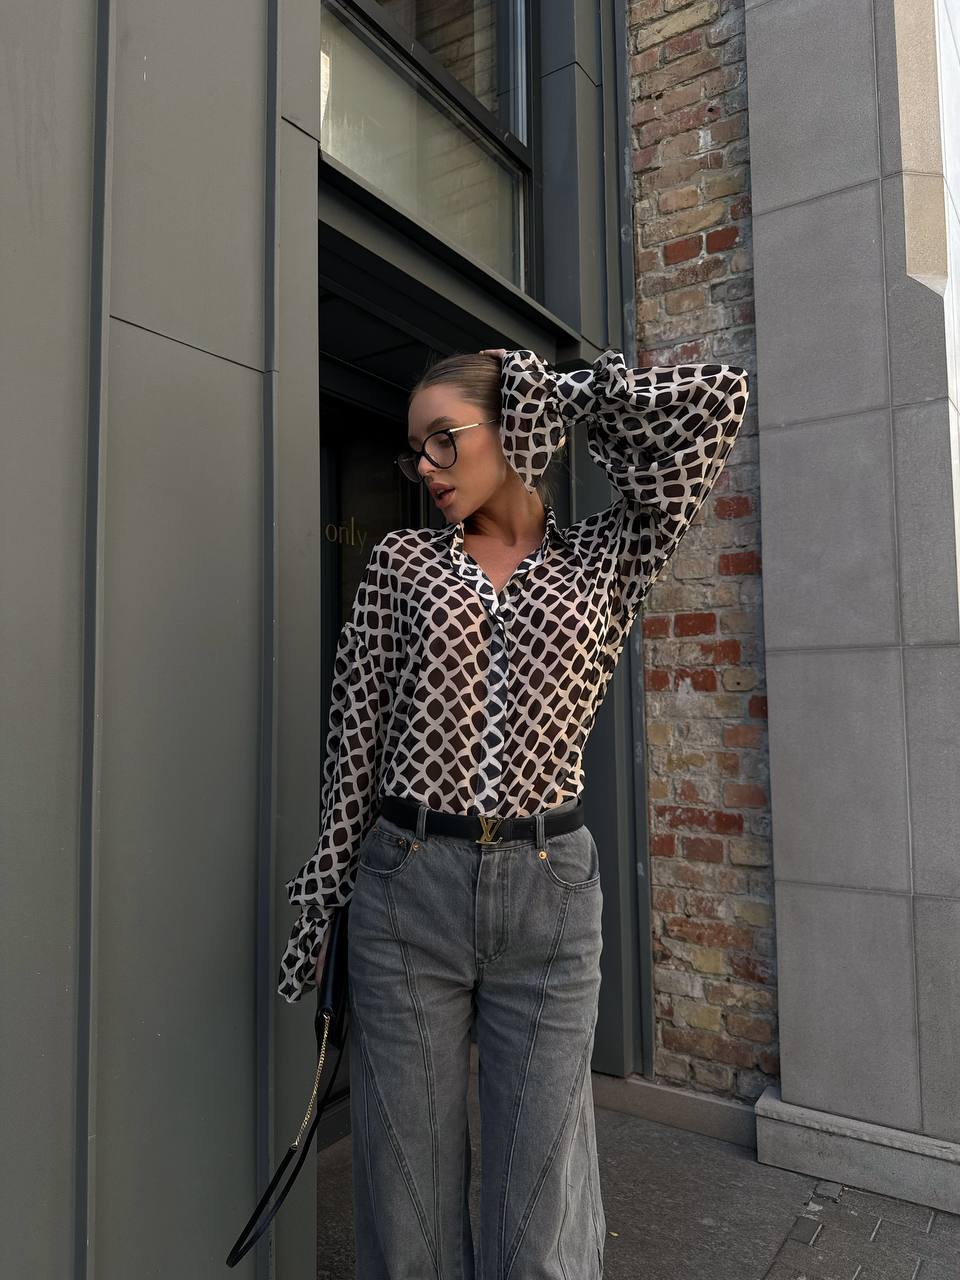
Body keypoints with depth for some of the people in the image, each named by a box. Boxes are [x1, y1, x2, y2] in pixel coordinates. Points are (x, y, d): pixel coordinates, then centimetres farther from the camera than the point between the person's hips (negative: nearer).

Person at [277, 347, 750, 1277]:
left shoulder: (604, 560, 5)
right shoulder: (400, 561, 7)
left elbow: (720, 399, 1)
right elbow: (355, 736, 5)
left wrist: (556, 396, 6)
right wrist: (321, 896, 5)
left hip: (549, 893, 0)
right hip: (407, 888, 1)